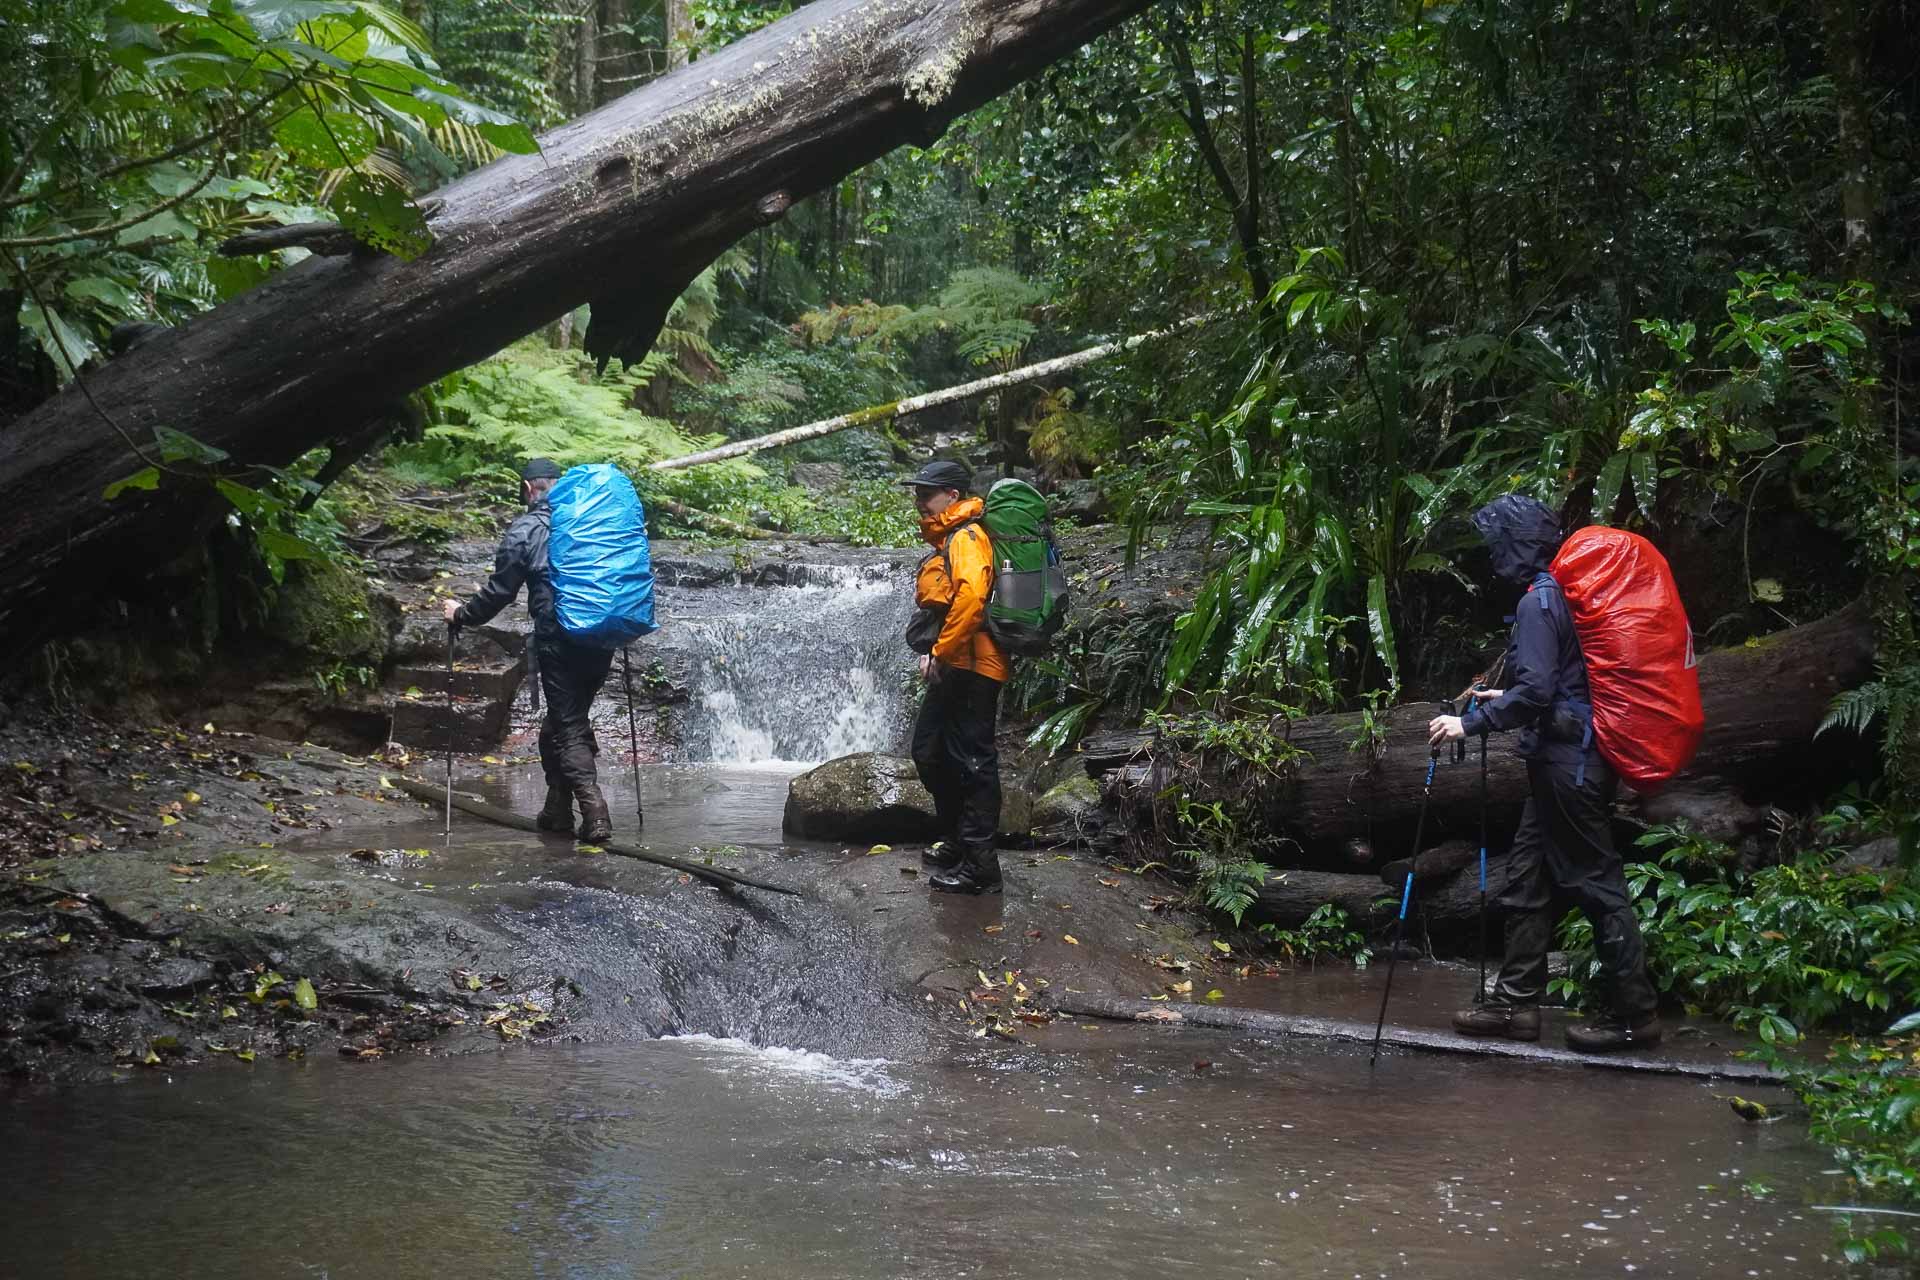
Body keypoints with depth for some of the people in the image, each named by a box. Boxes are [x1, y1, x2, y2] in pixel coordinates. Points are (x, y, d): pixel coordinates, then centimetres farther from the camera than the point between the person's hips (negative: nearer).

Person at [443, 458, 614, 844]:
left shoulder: (524, 530, -1)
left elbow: (499, 592, -1)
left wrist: (461, 615, 15)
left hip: (558, 643, -5)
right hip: (602, 639, 5)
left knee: (568, 729, -1)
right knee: (566, 720, 19)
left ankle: (595, 815, -14)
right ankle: (558, 809, 22)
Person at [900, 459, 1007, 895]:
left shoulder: (966, 537, -12)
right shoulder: (948, 538, 21)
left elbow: (971, 597, -27)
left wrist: (939, 653, -22)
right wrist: (934, 653, 14)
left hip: (969, 668, -11)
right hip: (952, 671, 11)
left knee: (972, 760, -9)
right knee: (930, 752, 19)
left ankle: (979, 866, -7)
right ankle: (959, 842, 30)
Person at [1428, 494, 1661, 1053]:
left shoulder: (1539, 601, -16)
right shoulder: (1566, 592, 14)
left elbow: (1535, 691, -25)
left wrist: (1472, 723, -19)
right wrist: (1505, 698, 26)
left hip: (1568, 760, -10)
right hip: (1574, 753, 10)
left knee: (1596, 882, -3)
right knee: (1526, 878, 12)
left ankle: (1635, 1013, 4)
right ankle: (1517, 1001, 16)